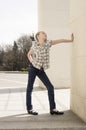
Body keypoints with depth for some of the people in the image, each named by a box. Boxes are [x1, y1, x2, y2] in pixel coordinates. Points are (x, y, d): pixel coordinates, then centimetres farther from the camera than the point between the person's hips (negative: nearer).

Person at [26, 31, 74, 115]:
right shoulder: (34, 45, -4)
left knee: (50, 87, -3)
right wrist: (31, 61, -4)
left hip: (41, 70, 3)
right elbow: (29, 54, 12)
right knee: (30, 88, 2)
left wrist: (70, 40, -4)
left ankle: (53, 109, 3)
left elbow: (60, 41, -2)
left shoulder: (47, 43, 0)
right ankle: (29, 109, 14)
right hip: (33, 68, -3)